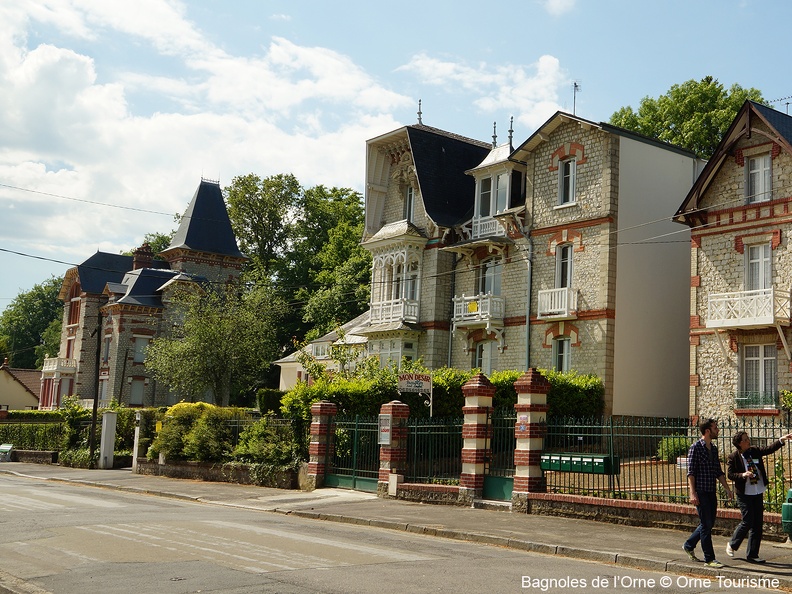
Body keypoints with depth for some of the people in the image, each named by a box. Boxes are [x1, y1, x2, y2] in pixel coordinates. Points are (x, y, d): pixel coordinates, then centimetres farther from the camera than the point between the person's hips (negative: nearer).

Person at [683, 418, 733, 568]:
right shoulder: (696, 448, -10)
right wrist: (692, 493, -19)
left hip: (711, 492, 8)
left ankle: (689, 545, 30)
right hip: (701, 492, -8)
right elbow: (691, 472, -13)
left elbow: (719, 472, 18)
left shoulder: (714, 448, 12)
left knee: (709, 523, 13)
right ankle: (709, 558, 3)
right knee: (706, 524, -4)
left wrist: (727, 489, 12)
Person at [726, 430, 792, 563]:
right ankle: (732, 545, 16)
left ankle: (752, 555, 12)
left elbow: (769, 449, -3)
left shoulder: (755, 451, 6)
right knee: (748, 521, -9)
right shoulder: (733, 457, -7)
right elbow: (730, 474, -8)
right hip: (744, 494, -5)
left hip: (758, 493, 5)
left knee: (758, 523, 4)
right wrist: (743, 475, -23)